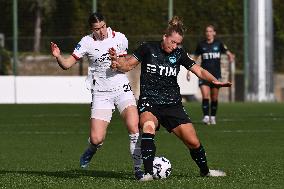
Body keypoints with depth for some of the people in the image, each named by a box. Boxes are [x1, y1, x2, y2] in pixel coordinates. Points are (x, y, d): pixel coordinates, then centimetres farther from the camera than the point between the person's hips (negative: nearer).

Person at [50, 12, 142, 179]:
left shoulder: (120, 38, 0)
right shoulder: (87, 42, -3)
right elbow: (67, 64, -3)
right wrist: (58, 56, -23)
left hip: (122, 89, 1)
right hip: (101, 94, -1)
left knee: (134, 126, -22)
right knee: (96, 139, -10)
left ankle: (138, 167, -10)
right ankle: (91, 151, 29)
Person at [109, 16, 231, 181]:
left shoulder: (179, 53, 2)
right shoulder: (148, 48, -4)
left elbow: (199, 71, 5)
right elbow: (128, 65, 1)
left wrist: (214, 81, -13)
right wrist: (117, 63, -21)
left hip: (172, 104, 3)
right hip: (149, 102, -3)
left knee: (193, 142, -2)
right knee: (148, 127, -35)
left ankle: (205, 171, 26)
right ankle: (148, 173, -33)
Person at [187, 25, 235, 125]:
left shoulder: (218, 44, 2)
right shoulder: (201, 45, 4)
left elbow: (227, 52, -4)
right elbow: (195, 58, 14)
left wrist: (230, 56, -28)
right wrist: (189, 70, 9)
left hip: (216, 74, 0)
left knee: (214, 98, 7)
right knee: (205, 96, -16)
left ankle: (213, 117, 21)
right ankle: (206, 116, -18)